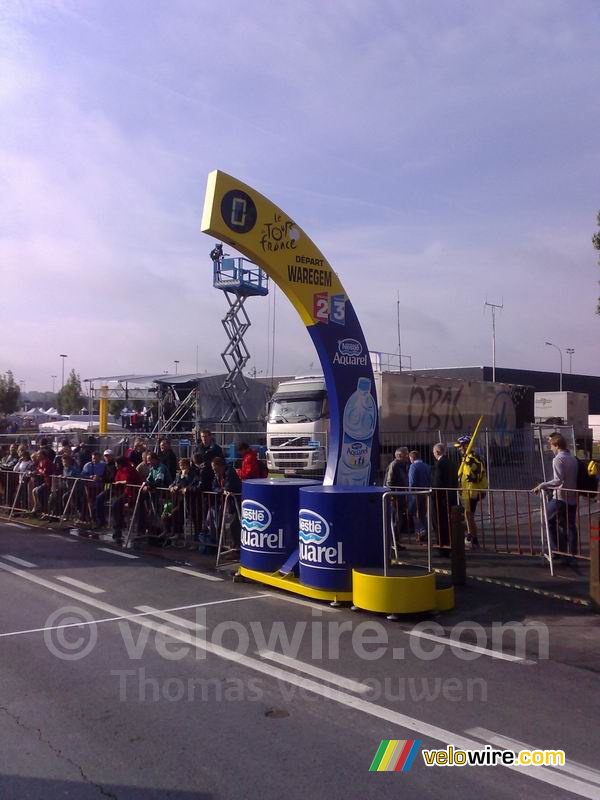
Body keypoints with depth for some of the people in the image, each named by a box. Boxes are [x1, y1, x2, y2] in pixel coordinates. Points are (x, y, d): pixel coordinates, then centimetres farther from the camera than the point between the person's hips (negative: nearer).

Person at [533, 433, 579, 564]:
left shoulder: (558, 459, -12)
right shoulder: (573, 459, 11)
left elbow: (558, 480, -21)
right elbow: (573, 478, 15)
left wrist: (542, 485, -19)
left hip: (560, 498, -7)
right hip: (572, 499, 7)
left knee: (548, 520, 8)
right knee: (570, 526, 9)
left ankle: (557, 550, 6)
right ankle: (571, 556, 10)